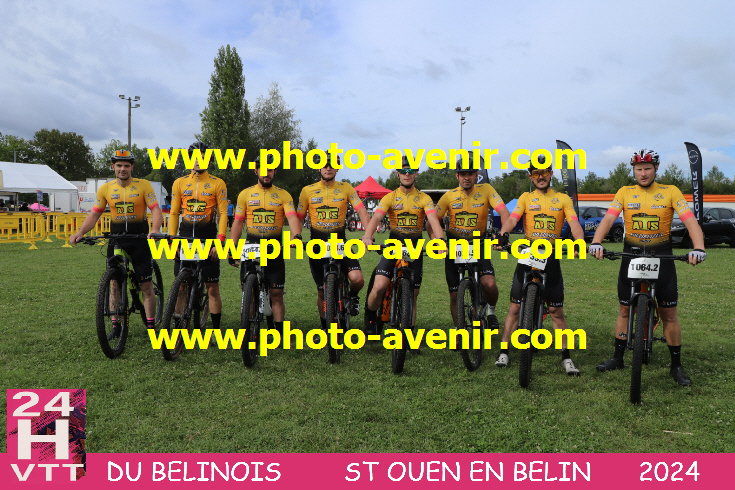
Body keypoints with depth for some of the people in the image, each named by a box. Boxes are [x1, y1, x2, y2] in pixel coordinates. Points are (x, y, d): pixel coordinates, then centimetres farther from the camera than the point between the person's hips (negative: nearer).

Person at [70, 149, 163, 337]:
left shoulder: (143, 185, -5)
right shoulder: (106, 189, 4)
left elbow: (156, 209, -12)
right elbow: (94, 215, 4)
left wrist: (155, 229, -31)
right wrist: (80, 232, -12)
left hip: (139, 239, -3)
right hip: (116, 239, 3)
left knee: (146, 287, 1)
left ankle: (151, 326, 11)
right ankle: (116, 326, 18)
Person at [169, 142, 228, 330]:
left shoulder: (217, 184, 2)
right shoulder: (179, 183, 9)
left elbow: (223, 214, -2)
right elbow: (174, 213, 9)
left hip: (208, 238, -2)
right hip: (185, 237, 2)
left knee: (212, 288, 0)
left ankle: (216, 330, 10)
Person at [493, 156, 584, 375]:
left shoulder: (563, 199, 8)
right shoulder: (526, 198, 8)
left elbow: (574, 223, -7)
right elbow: (513, 218, -9)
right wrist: (503, 235, -30)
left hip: (552, 258, 0)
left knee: (557, 310, 3)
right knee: (515, 307, 1)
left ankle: (566, 357, 10)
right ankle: (504, 352, 9)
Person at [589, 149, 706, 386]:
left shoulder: (671, 192, -2)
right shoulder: (625, 193, 2)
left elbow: (690, 221, -12)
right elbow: (608, 218, -10)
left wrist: (698, 248, -30)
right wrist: (596, 242, -28)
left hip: (661, 257, -1)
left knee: (669, 313, 2)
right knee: (625, 309, 9)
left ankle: (676, 365, 14)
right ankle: (617, 358, 21)